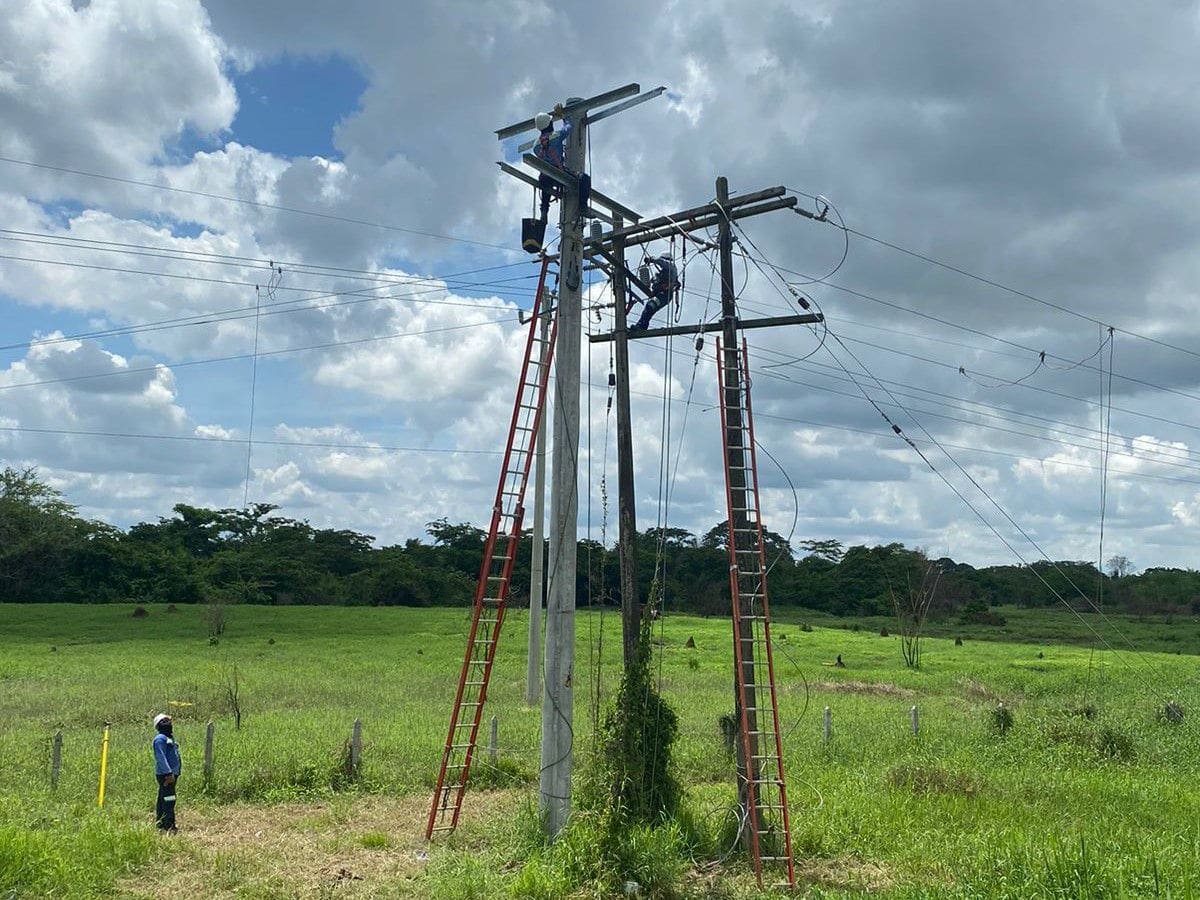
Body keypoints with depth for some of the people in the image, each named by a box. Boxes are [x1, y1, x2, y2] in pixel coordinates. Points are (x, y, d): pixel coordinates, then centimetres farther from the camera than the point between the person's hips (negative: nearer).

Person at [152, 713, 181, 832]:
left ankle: (160, 824, 20)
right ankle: (169, 826, -13)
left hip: (172, 774, 10)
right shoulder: (160, 739, -12)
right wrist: (169, 773, -25)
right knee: (169, 800, -12)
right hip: (165, 774, -10)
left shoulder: (169, 738, 19)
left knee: (162, 800, 14)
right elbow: (161, 758, -21)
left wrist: (176, 773, 23)